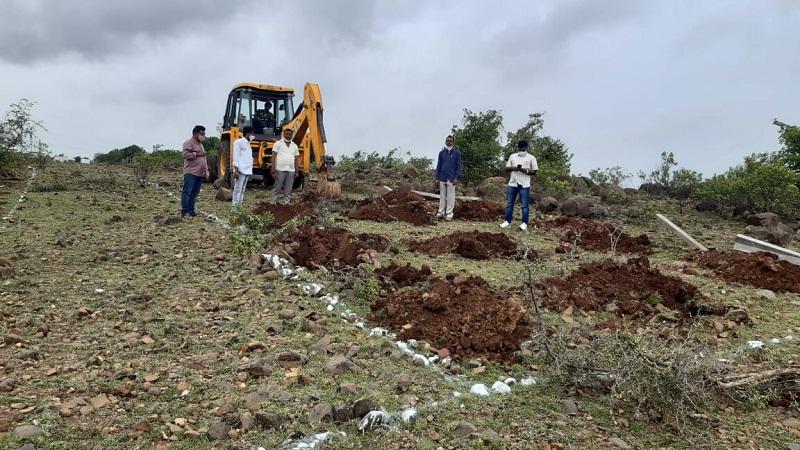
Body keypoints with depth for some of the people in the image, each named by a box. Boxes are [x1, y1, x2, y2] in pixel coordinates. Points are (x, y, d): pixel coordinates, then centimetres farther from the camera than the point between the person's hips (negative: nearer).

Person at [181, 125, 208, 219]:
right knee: (187, 192, -8)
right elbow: (186, 155, -19)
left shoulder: (200, 144, 22)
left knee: (194, 193, 7)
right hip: (190, 172, -8)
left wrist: (206, 169, 19)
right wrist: (197, 154, -13)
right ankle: (185, 211, -8)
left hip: (200, 173, 8)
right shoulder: (189, 143, -5)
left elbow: (203, 158, 28)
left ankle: (191, 210, 12)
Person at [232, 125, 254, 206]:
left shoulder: (247, 143, 19)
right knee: (237, 190, -8)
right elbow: (236, 157, -11)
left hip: (247, 170, 9)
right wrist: (236, 170, -18)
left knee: (242, 190, 10)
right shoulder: (238, 142, -5)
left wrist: (250, 171, 17)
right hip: (240, 170, -9)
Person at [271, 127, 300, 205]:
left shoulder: (294, 146, 15)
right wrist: (273, 169, -11)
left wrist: (297, 171, 7)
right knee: (277, 188, 1)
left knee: (288, 190, 6)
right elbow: (274, 156, -2)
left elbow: (296, 159, 14)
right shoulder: (278, 143, 4)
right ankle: (274, 203, 9)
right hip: (280, 170, -4)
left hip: (291, 170, 4)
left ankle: (286, 203, 12)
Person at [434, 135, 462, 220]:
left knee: (450, 196, -1)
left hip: (451, 179, -3)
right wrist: (437, 177, 7)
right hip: (442, 178, 3)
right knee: (442, 196, 8)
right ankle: (441, 212, 14)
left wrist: (457, 178, -9)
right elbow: (438, 165, 12)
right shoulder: (441, 153, 9)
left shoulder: (457, 153, 1)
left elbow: (458, 166, -1)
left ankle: (449, 214, 2)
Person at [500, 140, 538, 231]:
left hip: (524, 185, -3)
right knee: (509, 204, 6)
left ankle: (524, 224, -1)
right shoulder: (512, 156, 12)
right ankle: (507, 222, 12)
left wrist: (525, 170, -16)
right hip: (512, 183, 3)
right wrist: (514, 167, -10)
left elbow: (534, 171, 1)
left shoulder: (531, 158, 3)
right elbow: (506, 168, 10)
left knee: (524, 205, -4)